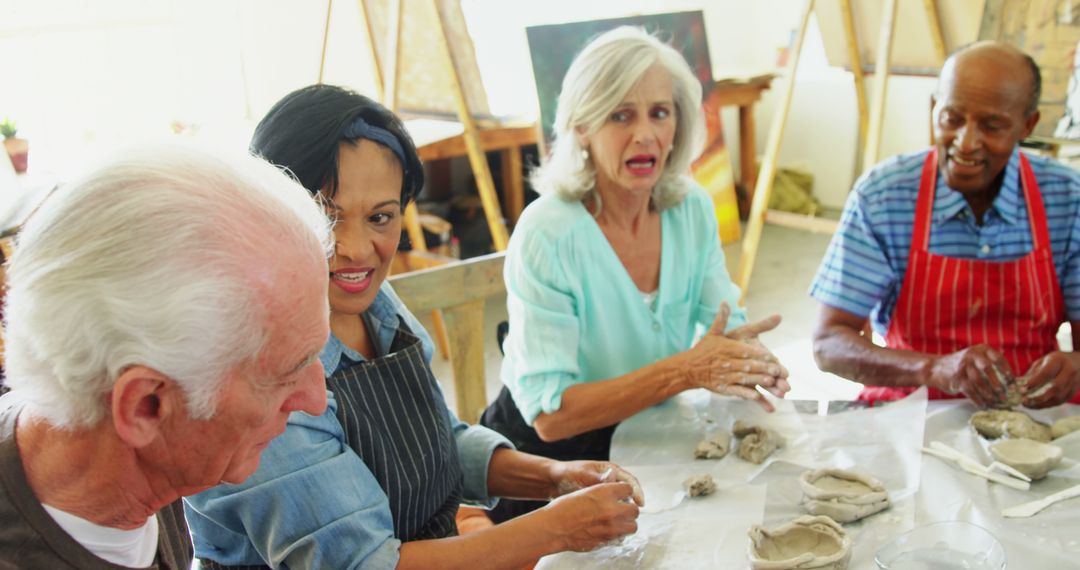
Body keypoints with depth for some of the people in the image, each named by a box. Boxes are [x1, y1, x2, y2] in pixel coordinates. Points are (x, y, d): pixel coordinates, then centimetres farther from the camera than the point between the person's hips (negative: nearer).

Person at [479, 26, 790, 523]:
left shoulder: (692, 209, -3)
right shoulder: (546, 235, -22)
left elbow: (727, 323, 3)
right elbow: (550, 414, -25)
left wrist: (752, 362, -21)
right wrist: (685, 370, -32)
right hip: (548, 459, -5)